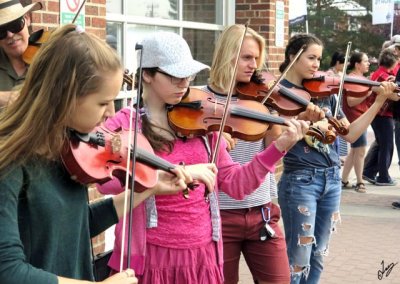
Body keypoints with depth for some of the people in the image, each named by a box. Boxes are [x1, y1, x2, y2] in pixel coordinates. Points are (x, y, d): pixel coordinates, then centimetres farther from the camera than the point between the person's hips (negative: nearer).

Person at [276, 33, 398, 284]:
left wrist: (379, 101, 0)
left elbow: (350, 134, 7)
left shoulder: (325, 93, 9)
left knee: (317, 257, 13)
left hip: (332, 179, 6)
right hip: (300, 180, -6)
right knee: (298, 260, -2)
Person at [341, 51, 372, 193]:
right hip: (354, 118, -10)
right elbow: (351, 102, -21)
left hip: (361, 117, 10)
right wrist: (367, 93, -28)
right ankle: (359, 182, 3)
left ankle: (344, 180, 18)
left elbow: (365, 101, 17)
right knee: (361, 149, -6)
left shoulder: (361, 78, 15)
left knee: (355, 150, 12)